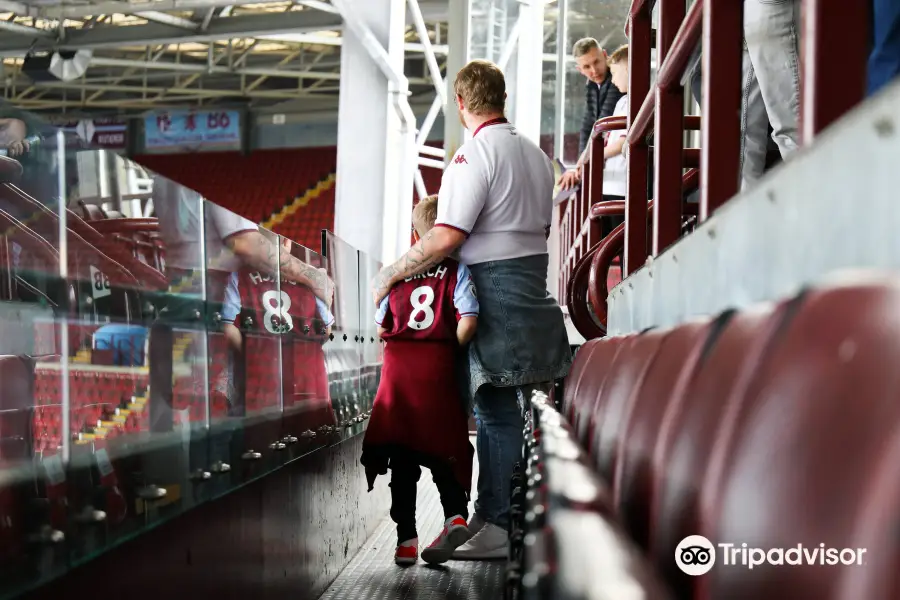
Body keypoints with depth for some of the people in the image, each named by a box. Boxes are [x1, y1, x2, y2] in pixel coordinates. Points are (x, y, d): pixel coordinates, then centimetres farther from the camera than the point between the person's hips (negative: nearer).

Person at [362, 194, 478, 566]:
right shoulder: (456, 270, -2)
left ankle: (406, 537, 9)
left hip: (398, 368, 1)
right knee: (441, 449, 12)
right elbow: (468, 321, -13)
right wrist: (452, 349, 2)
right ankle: (456, 514, -8)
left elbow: (380, 329, 7)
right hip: (437, 368, -1)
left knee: (401, 456, 8)